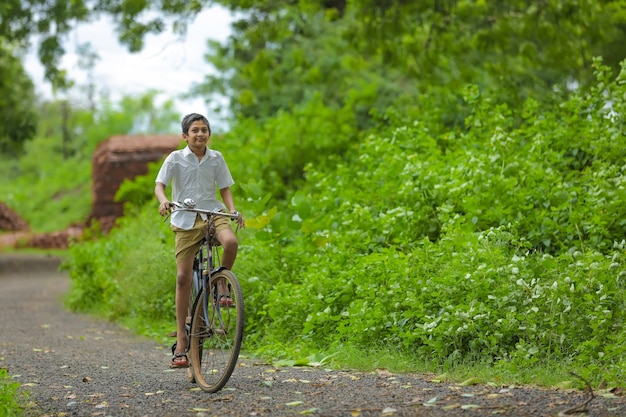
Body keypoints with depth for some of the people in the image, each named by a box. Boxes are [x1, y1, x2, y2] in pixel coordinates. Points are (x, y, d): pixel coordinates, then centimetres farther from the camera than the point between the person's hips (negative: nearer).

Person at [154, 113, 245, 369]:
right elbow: (159, 185, -6)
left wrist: (233, 210, -7)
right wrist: (164, 201, -27)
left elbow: (225, 189, 11)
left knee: (231, 242, -33)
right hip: (185, 220, -1)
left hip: (212, 213, 1)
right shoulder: (175, 158, 1)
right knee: (183, 277, -5)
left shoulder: (216, 158, 7)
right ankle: (181, 342, 0)